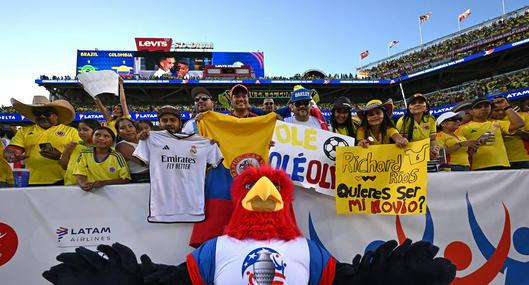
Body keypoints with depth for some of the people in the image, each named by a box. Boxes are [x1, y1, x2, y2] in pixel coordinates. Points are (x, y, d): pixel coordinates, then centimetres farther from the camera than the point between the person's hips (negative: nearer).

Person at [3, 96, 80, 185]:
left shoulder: (71, 131, 6)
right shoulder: (24, 131, 15)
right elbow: (10, 150, 4)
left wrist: (61, 156, -19)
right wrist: (12, 155, -19)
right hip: (33, 183, 3)